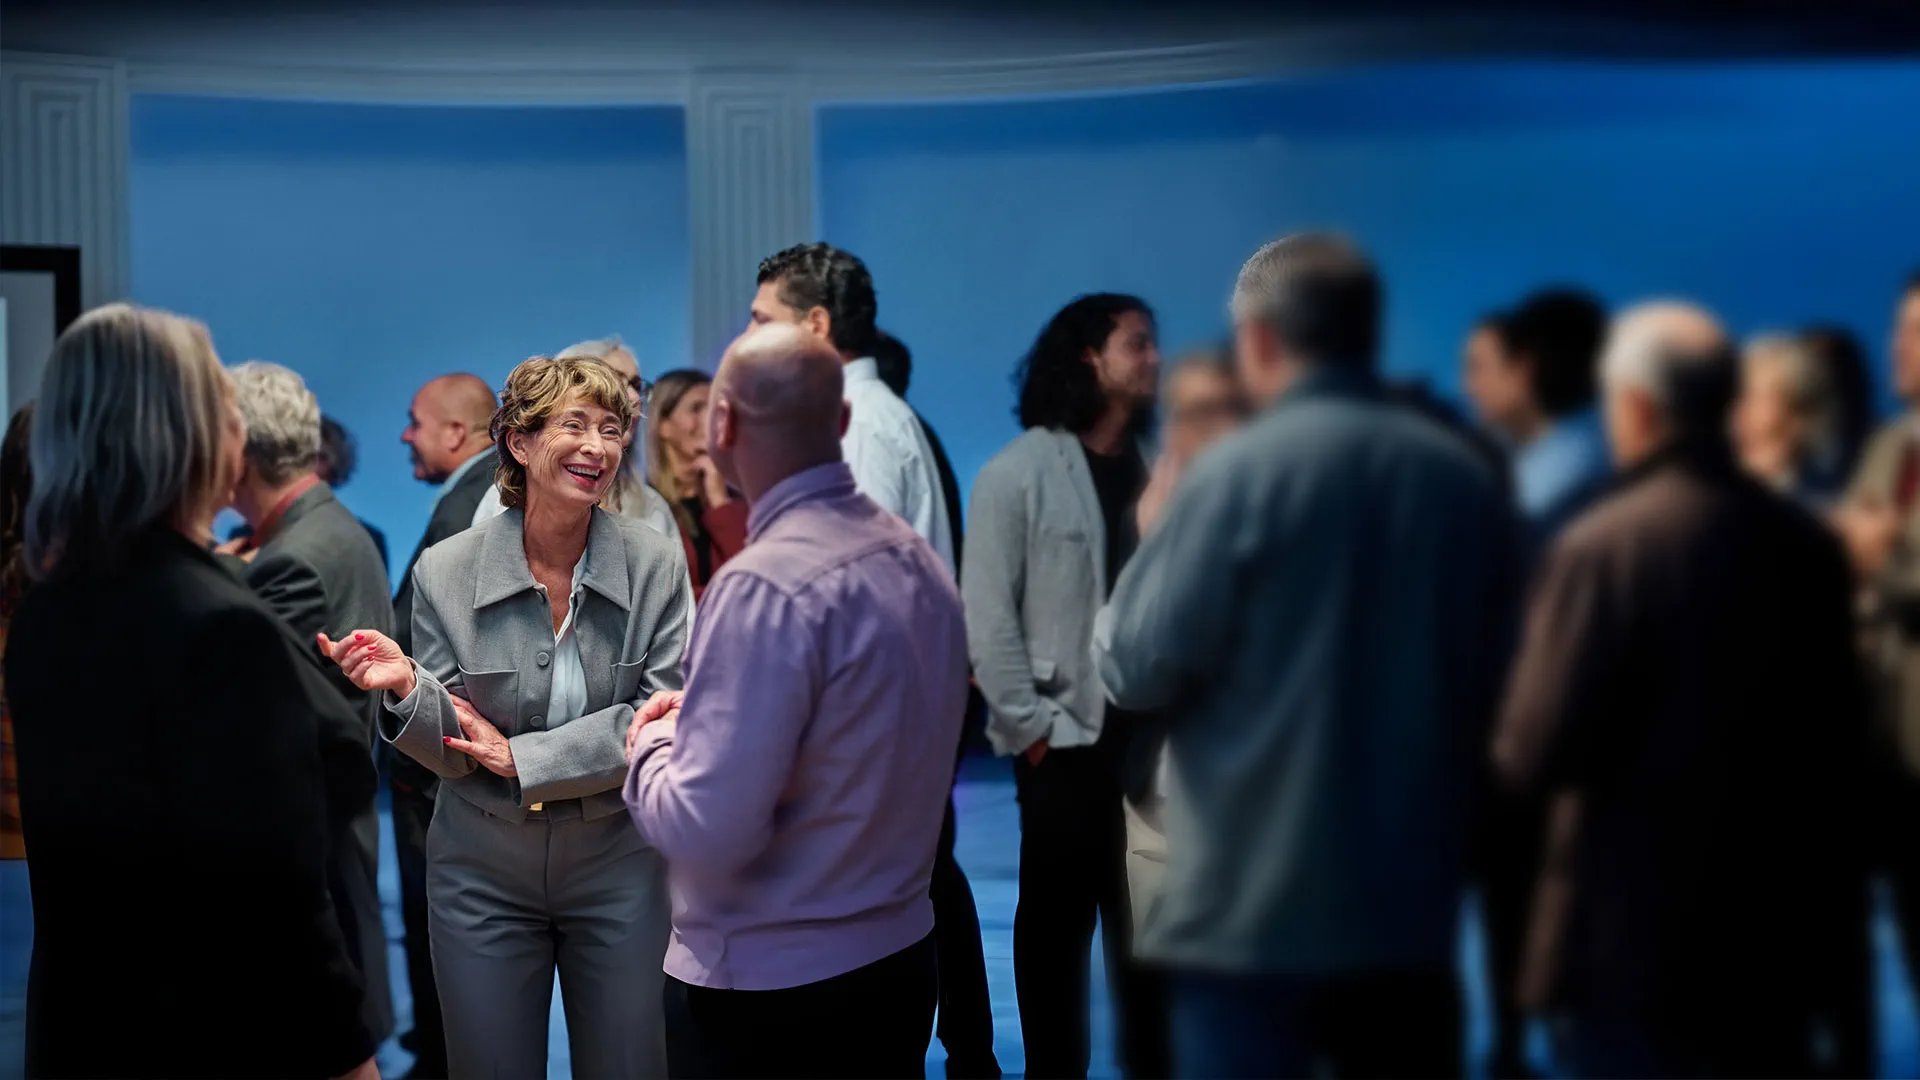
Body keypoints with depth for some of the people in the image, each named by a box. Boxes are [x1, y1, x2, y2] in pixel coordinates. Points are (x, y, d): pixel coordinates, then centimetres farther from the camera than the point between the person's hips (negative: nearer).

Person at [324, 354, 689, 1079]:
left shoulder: (656, 565, -8)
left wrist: (524, 757, -15)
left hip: (618, 867, 0)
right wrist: (407, 688, -26)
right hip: (483, 876, 0)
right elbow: (452, 754, -5)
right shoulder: (446, 572, -7)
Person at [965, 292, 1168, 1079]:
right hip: (1068, 738, -4)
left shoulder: (1154, 468, 9)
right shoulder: (1019, 473, -3)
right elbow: (986, 616, -7)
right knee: (1057, 920, 8)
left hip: (1151, 731, 4)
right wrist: (1030, 725, -10)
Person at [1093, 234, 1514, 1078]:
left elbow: (1136, 666, -8)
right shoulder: (1465, 477, 4)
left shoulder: (1242, 471, -13)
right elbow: (1489, 681, 14)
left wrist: (1147, 551, 9)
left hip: (1255, 904, -5)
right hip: (1412, 896, 5)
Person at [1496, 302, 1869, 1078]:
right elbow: (1840, 746, 9)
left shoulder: (1605, 546, -17)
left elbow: (1536, 753, -17)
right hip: (1782, 935, 6)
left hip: (1636, 936, -6)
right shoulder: (1808, 544, 1)